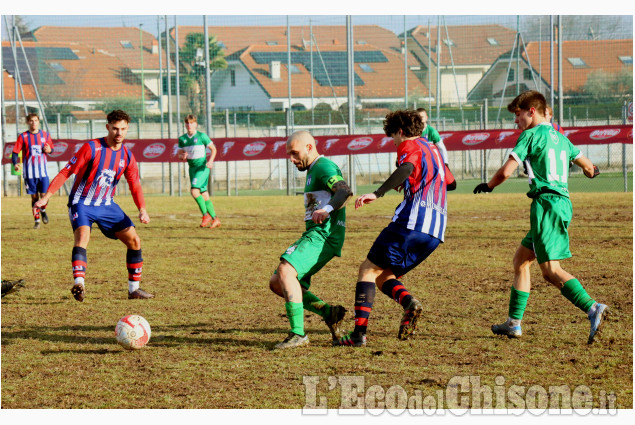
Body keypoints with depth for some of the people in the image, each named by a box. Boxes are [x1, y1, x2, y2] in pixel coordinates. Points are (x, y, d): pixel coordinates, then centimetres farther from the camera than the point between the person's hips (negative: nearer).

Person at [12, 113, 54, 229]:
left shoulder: (45, 135, 5)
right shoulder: (23, 137, -1)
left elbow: (51, 149, 16)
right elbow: (15, 152, -3)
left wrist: (49, 150, -8)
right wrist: (15, 164, -21)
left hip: (42, 170, 1)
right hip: (29, 172, -1)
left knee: (44, 195, -6)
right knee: (34, 196, 2)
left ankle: (43, 211, 25)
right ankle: (36, 220, 14)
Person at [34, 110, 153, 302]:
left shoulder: (127, 156, 1)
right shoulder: (92, 148, -14)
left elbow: (135, 184, 10)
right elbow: (66, 172, -12)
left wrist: (142, 209, -6)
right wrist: (46, 197, -17)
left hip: (107, 205, 5)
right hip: (82, 204, -5)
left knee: (134, 240, -1)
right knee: (82, 235, -32)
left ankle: (134, 289, 10)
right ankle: (79, 284, -44)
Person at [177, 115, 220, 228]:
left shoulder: (202, 136, -7)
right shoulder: (182, 139, 7)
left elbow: (213, 149, 0)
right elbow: (179, 154, 12)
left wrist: (211, 161, -16)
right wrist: (183, 156, -12)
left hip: (202, 167, -6)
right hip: (192, 167, 6)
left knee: (194, 191, -21)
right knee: (204, 195, 6)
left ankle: (206, 215, -10)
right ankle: (215, 219, 14)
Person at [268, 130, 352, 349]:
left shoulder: (324, 166, -9)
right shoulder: (312, 170, 24)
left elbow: (344, 191, -28)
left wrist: (326, 209, -43)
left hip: (324, 235, -11)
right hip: (314, 235, 11)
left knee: (285, 270, -28)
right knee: (276, 284, 5)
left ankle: (298, 334, -30)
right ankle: (329, 312, 0)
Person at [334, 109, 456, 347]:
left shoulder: (410, 146, 2)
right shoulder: (434, 150, 27)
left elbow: (405, 169, -21)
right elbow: (451, 183, 42)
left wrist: (377, 194, -32)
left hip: (411, 222, -8)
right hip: (436, 232, 8)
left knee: (368, 270, 1)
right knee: (383, 276, 14)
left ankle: (359, 332, -12)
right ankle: (408, 301, -17)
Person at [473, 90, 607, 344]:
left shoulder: (531, 135, -3)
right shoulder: (560, 138, 19)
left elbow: (506, 172, -8)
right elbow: (588, 168, 26)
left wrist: (488, 186, 12)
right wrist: (591, 170, 50)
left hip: (546, 204, -9)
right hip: (562, 202, 9)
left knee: (551, 270, -12)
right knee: (520, 260, 16)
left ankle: (593, 309, -30)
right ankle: (514, 323, 18)